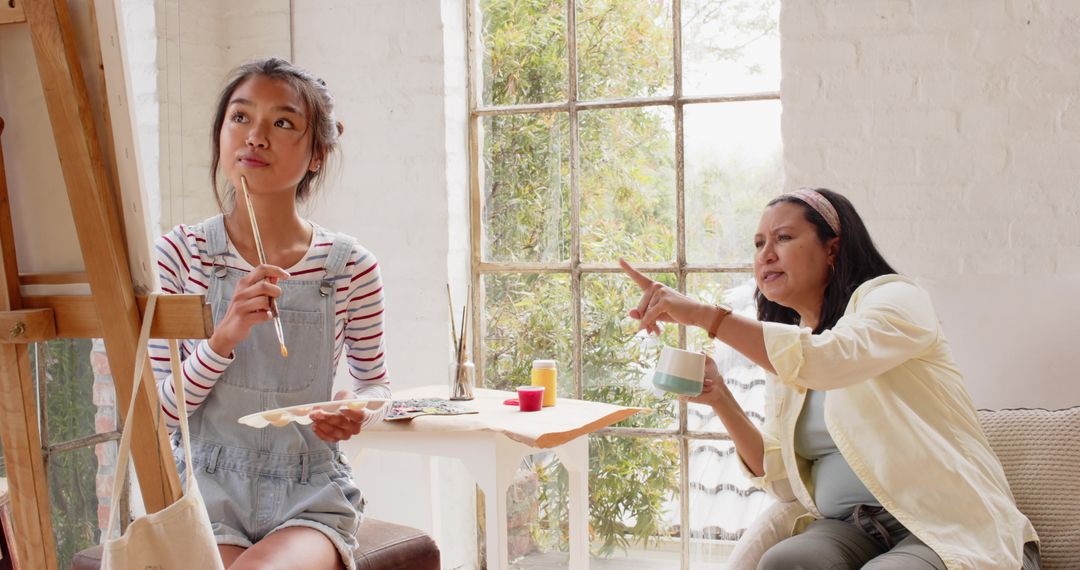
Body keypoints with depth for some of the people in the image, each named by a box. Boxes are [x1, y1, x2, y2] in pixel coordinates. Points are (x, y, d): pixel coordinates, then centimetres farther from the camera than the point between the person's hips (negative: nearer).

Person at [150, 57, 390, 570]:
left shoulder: (350, 266, -2)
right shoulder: (179, 254, -3)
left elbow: (375, 380, 14)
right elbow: (152, 414, -4)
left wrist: (358, 411, -9)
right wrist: (224, 337, -19)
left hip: (311, 497, 0)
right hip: (210, 491, 0)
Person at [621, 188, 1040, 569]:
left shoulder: (894, 297, -2)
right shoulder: (780, 358, 16)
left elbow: (827, 360, -25)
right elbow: (786, 481, 9)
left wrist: (705, 315, -26)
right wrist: (719, 399, -3)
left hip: (952, 527, -5)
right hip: (850, 529, 5)